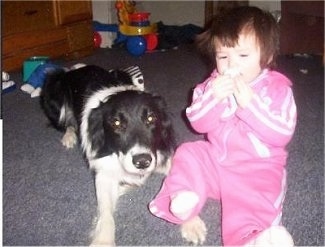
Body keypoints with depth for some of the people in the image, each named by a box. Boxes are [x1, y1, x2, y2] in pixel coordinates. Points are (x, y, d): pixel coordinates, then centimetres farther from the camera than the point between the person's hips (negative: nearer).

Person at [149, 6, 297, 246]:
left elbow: (282, 134, -19)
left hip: (258, 168, -4)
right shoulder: (214, 83, 2)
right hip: (215, 159, 5)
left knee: (255, 199, -29)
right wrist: (213, 97, -25)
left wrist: (249, 103, -30)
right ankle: (183, 207, -24)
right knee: (188, 154, -12)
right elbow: (197, 123, -5)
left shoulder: (277, 88, -8)